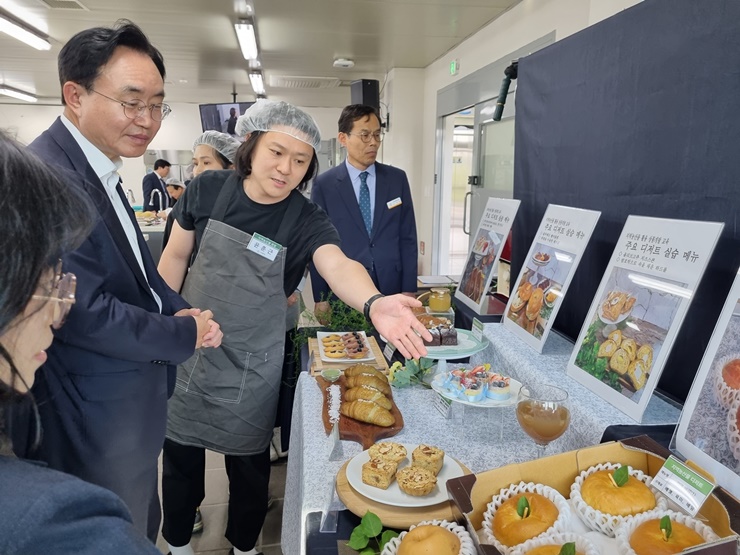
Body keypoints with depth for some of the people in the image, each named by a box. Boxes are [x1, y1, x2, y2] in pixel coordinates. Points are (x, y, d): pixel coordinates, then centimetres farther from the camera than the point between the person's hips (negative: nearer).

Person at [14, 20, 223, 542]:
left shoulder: (101, 172, 7)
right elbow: (86, 314, -29)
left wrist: (179, 308, -4)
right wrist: (187, 334, -15)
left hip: (132, 410, 9)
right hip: (97, 424, -9)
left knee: (142, 532, 27)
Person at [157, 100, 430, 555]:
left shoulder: (307, 221, -14)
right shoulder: (207, 189, -9)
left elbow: (339, 265, -34)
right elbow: (176, 257, 3)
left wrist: (374, 303, -55)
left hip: (252, 365, -1)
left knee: (249, 459, 14)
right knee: (180, 449, 16)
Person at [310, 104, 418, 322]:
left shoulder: (397, 179, 3)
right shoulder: (324, 184, -2)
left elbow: (408, 238, 4)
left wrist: (409, 290, -1)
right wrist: (321, 298, -3)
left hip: (391, 291, 2)